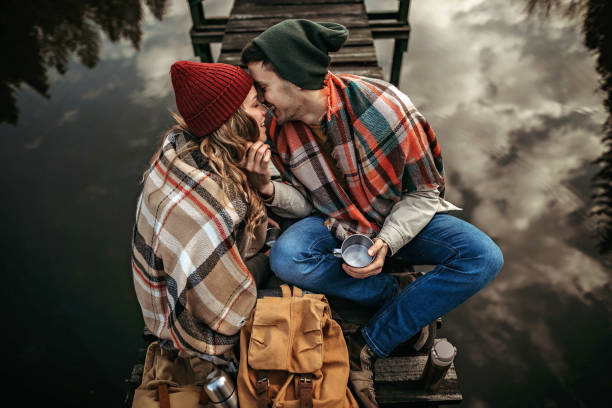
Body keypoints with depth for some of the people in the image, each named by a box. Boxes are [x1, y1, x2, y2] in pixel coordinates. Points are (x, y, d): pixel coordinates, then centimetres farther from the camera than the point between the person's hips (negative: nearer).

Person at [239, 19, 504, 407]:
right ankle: (394, 294, -8)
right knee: (285, 259, -30)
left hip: (401, 218, -1)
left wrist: (386, 243, -29)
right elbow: (308, 202, -4)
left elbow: (424, 193, -15)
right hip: (336, 225, 2)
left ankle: (367, 347, -17)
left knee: (484, 258, -25)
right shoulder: (280, 129, -12)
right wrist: (271, 190, -24)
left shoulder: (382, 105, -25)